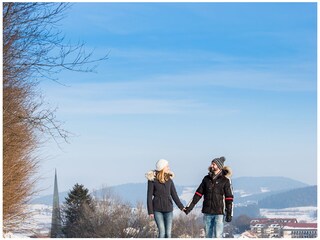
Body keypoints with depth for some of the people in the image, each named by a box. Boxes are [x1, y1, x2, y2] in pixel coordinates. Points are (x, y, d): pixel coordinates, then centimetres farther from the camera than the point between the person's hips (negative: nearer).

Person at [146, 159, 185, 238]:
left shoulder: (169, 179, 4)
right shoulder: (152, 179, -7)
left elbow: (174, 194, 11)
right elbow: (149, 196, -5)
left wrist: (181, 207, 9)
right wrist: (150, 211, -9)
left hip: (168, 209, 3)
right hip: (157, 210, -3)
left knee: (168, 233, 0)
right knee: (162, 232, -8)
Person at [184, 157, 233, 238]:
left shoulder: (225, 180, -4)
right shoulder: (206, 179, 8)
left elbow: (229, 198, -4)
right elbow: (198, 193, 11)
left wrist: (229, 213, -8)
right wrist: (189, 207, 6)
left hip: (219, 213, -4)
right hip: (207, 212, 4)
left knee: (217, 236, -9)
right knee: (208, 236, 9)